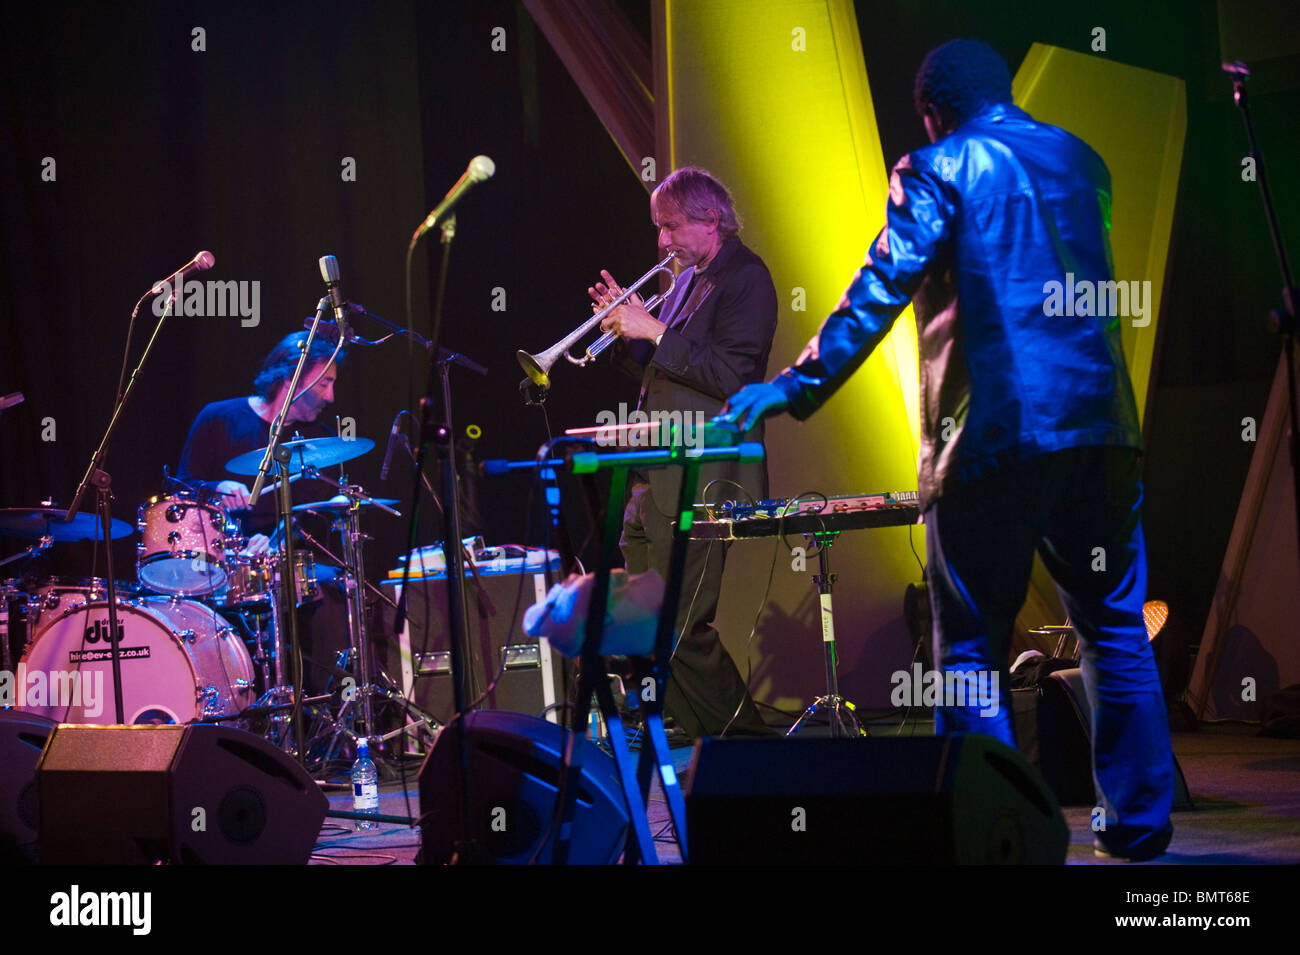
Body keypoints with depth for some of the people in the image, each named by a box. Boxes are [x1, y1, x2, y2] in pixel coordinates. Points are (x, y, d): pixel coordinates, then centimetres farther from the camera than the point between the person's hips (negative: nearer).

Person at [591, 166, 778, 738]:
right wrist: (627, 330, 5)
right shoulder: (688, 279, 19)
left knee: (682, 630, -11)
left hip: (700, 481, -10)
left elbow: (729, 377, -20)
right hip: (655, 476, 10)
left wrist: (655, 331, -18)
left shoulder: (746, 279, -9)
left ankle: (739, 736, -1)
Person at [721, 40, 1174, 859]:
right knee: (1116, 631, 11)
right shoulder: (1080, 161, 16)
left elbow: (884, 286, -12)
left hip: (993, 434, -5)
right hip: (1099, 423, 5)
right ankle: (1140, 821, 11)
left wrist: (796, 387, -12)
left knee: (973, 646, 2)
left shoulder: (940, 170, -3)